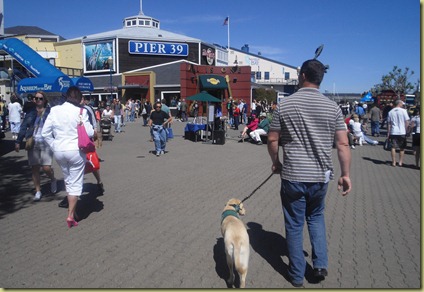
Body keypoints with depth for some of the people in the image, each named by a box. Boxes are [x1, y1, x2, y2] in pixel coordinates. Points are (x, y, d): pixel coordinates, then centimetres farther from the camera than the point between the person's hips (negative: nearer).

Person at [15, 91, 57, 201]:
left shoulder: (50, 111, 1)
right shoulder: (30, 112, 10)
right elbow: (23, 127, 11)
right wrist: (18, 141, 6)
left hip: (46, 143, -3)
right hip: (32, 143, 3)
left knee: (46, 167, -8)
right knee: (34, 168, 6)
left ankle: (53, 180, 25)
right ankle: (38, 191, 18)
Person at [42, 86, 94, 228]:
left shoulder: (54, 110, 1)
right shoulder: (81, 112, -10)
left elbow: (45, 133, 1)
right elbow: (89, 133, -12)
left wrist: (54, 146, 9)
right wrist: (94, 131, 9)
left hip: (59, 151, 4)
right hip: (76, 150, -4)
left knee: (68, 180, 22)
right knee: (76, 183, 5)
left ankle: (71, 208, 31)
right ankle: (71, 215, 1)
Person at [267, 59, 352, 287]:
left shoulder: (285, 104, -6)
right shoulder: (333, 107, -1)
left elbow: (272, 140, -2)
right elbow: (343, 144, -3)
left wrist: (276, 162, 13)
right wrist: (345, 174, 5)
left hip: (293, 175, -2)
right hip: (320, 175, 2)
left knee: (294, 225, 11)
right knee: (316, 217, 26)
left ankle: (297, 275, 23)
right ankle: (320, 264, 20)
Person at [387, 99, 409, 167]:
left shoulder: (390, 112, 4)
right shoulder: (403, 111, -5)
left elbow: (388, 124, 5)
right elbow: (407, 122, -6)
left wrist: (388, 133, 10)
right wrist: (405, 130, 6)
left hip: (393, 132, 2)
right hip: (402, 132, -2)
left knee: (393, 147, 6)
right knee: (402, 148, 10)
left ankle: (393, 162, 7)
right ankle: (400, 162, 14)